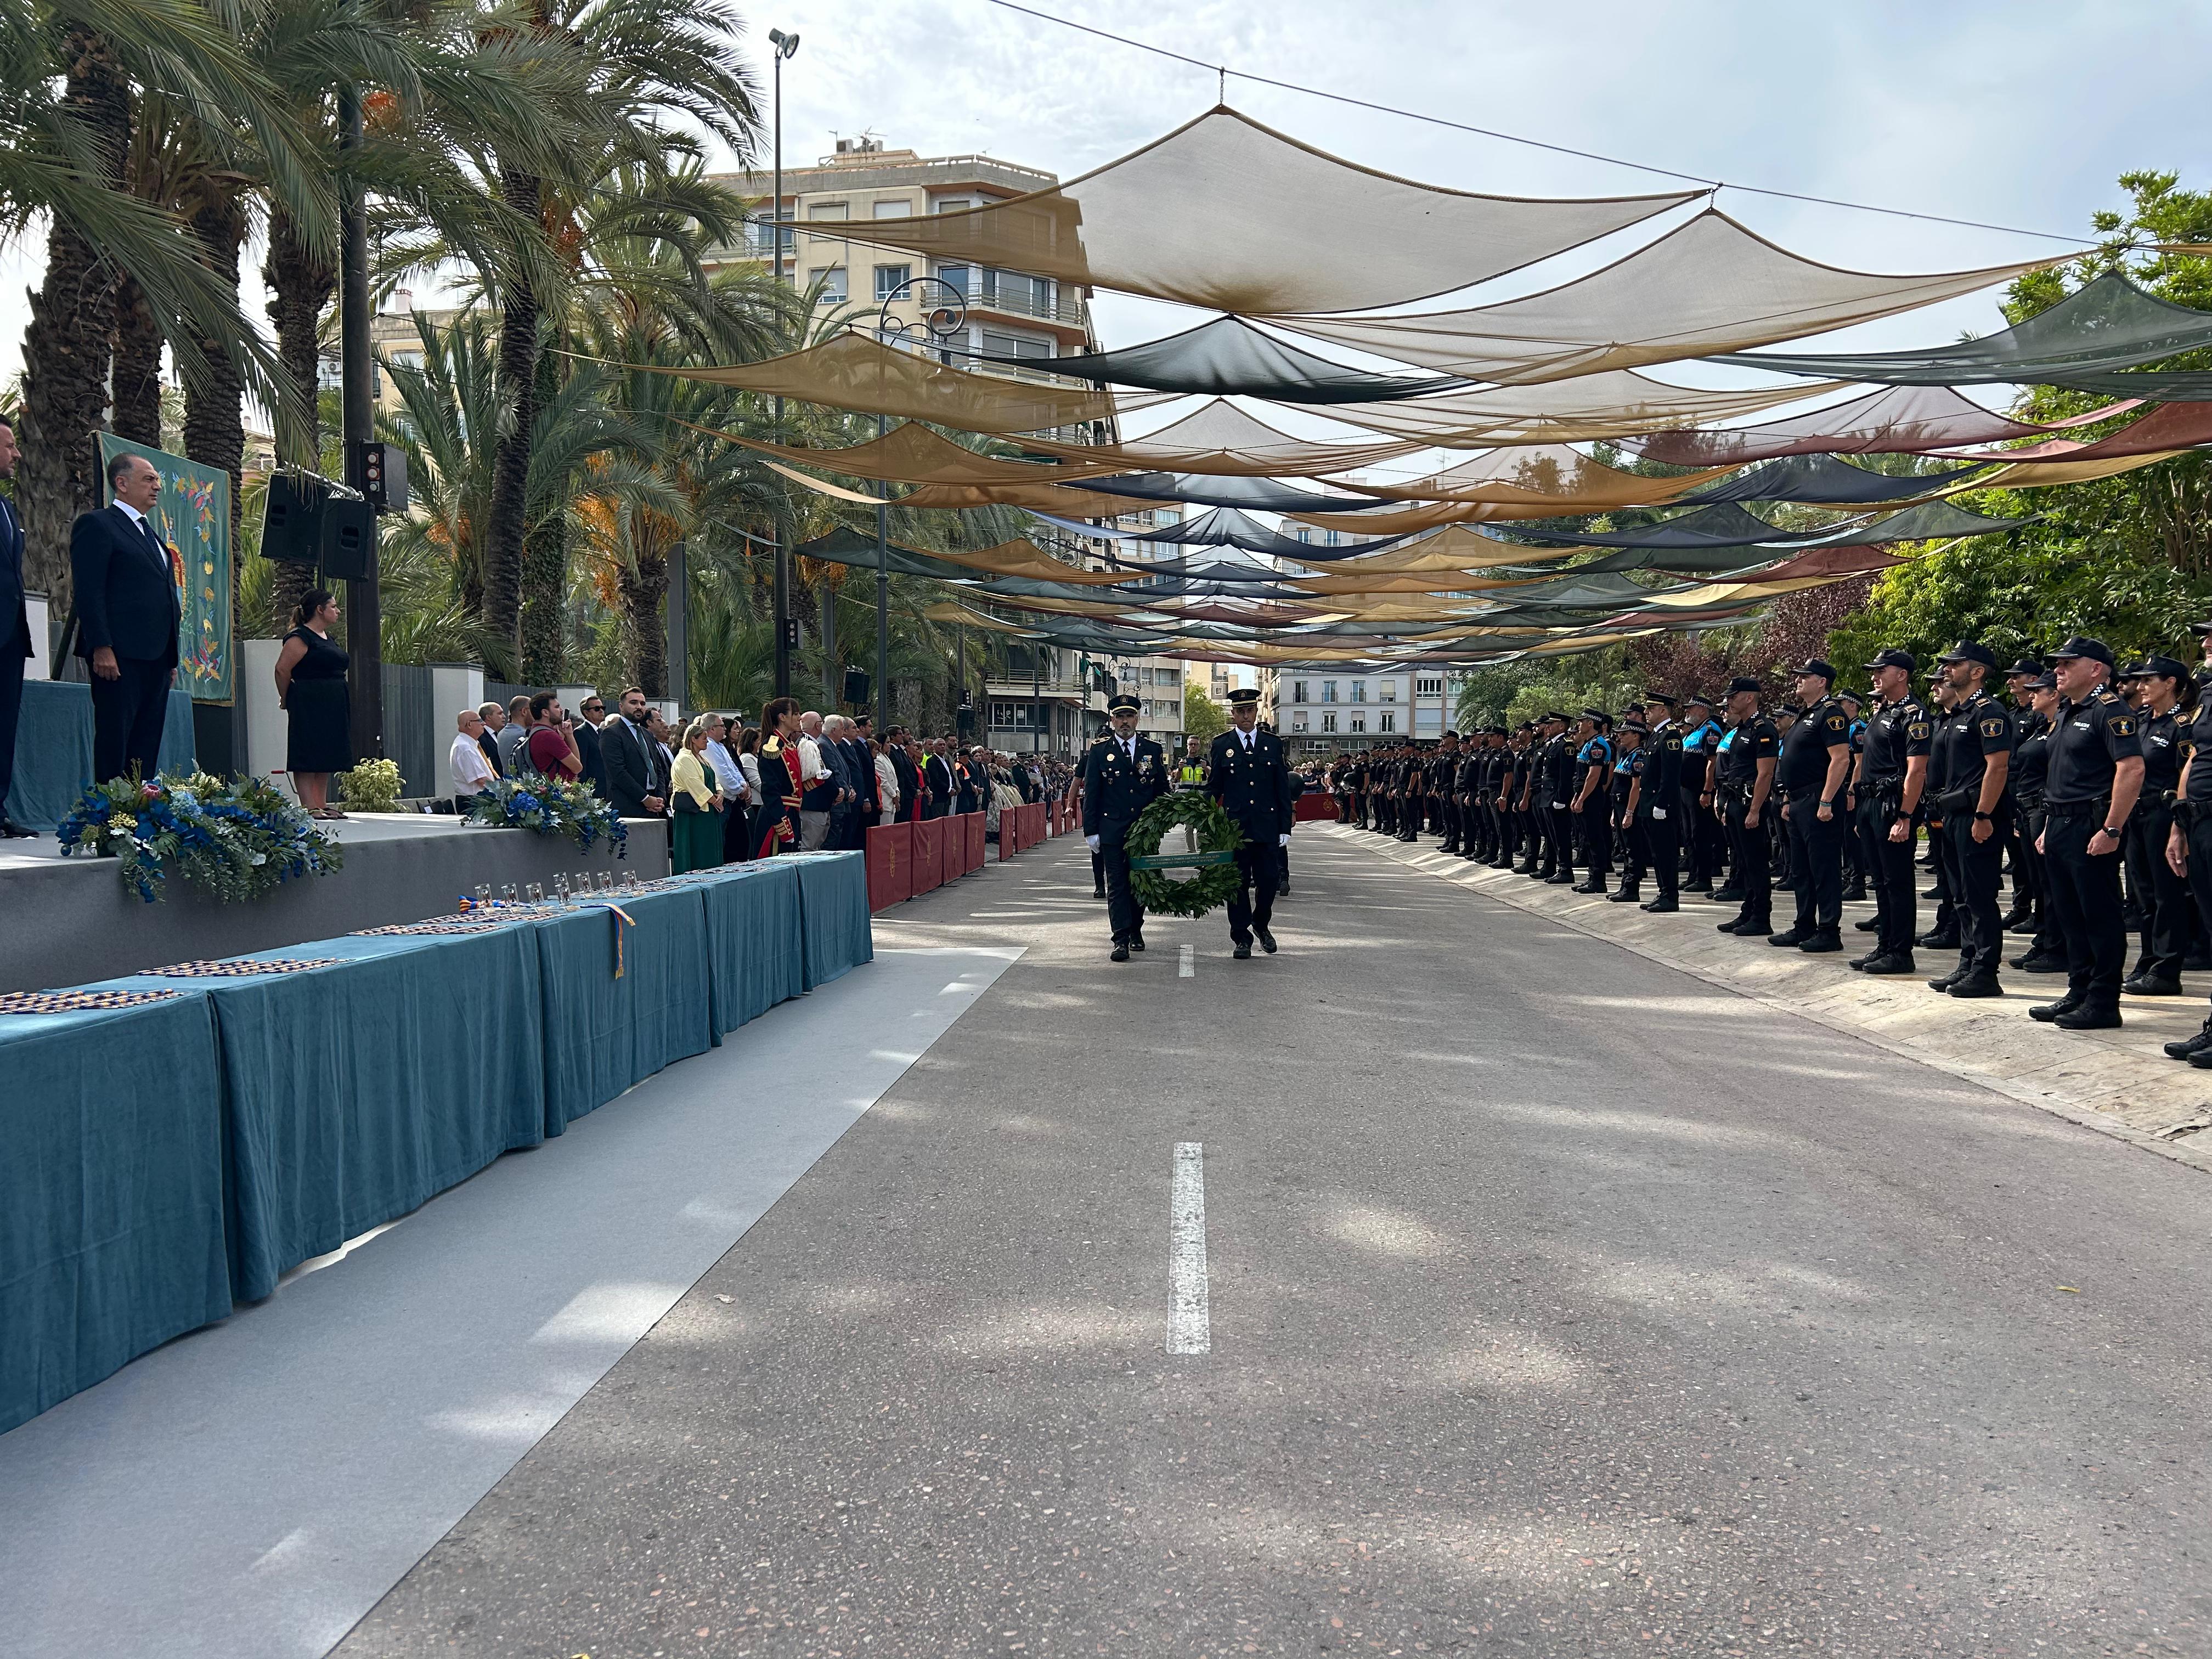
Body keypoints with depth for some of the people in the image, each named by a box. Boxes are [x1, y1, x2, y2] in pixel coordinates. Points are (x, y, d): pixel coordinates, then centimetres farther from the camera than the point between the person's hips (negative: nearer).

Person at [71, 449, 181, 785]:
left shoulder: (150, 534, 24)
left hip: (156, 656, 8)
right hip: (119, 655, -8)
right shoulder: (97, 524, -1)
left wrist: (171, 656, 18)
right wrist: (101, 647, -19)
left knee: (147, 745, 5)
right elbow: (89, 591, -10)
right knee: (114, 741, -7)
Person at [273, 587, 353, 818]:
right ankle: (309, 807, -9)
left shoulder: (326, 637, 18)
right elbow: (282, 669, -15)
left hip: (332, 707, 9)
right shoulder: (301, 637, -11)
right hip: (309, 706, -9)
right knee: (307, 756, -8)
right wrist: (286, 699, -4)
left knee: (326, 757, 10)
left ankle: (321, 805, 14)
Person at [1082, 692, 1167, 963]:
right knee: (1117, 885, -4)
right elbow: (1090, 794, 2)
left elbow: (1163, 790, 12)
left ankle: (1135, 930, 27)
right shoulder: (1099, 751, 2)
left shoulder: (1152, 750, 7)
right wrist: (1091, 830, -3)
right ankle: (1121, 940, -6)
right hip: (1112, 830, -2)